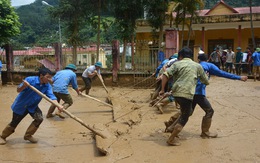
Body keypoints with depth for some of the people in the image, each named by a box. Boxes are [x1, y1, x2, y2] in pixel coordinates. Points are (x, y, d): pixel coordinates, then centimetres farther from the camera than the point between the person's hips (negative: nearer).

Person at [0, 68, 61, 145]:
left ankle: (28, 135, 8)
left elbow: (51, 96, -28)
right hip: (21, 105, -4)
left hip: (33, 106, 4)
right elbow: (18, 90, -29)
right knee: (14, 123, 6)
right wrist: (23, 86, -53)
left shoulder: (47, 86, -17)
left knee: (39, 118, -15)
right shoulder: (30, 80, -29)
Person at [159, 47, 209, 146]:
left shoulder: (177, 64, 10)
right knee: (184, 119, 8)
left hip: (176, 93, 3)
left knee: (184, 113, 29)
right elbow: (206, 82, 21)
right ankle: (171, 139, 9)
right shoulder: (197, 66, 13)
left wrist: (162, 89, 1)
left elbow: (165, 75, -5)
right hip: (187, 94, -3)